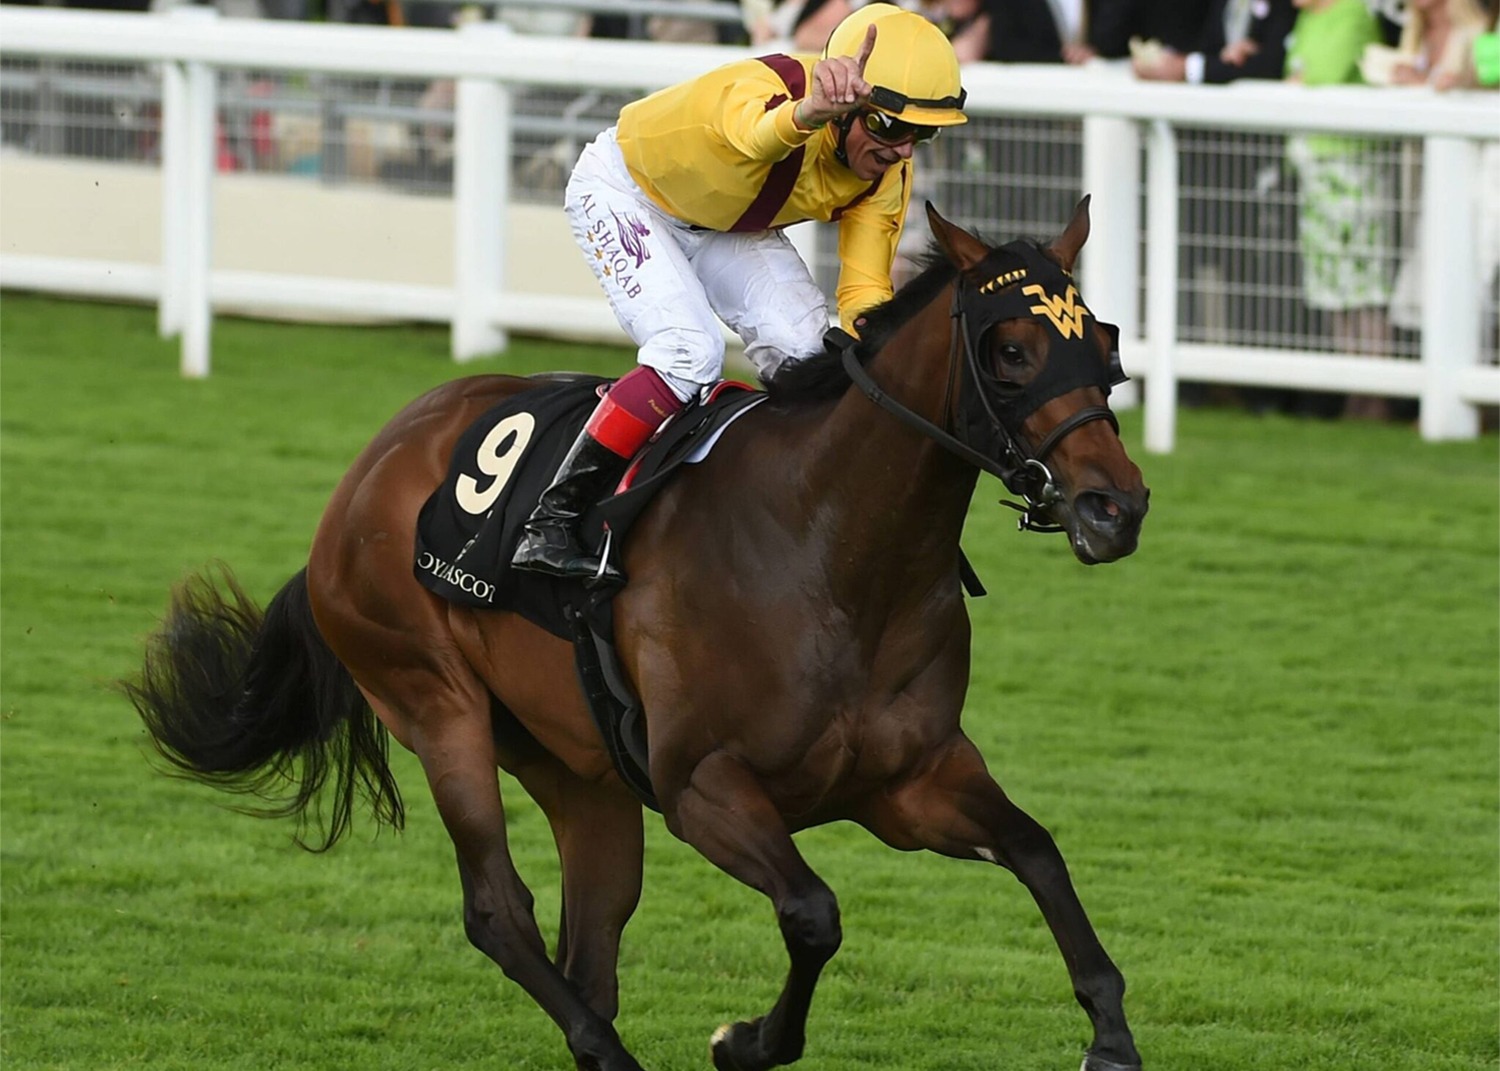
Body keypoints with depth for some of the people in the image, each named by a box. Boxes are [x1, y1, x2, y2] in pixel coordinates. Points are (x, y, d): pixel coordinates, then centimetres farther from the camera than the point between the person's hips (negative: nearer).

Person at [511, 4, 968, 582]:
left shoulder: (886, 174, -19)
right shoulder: (762, 91, -41)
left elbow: (864, 292, -17)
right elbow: (760, 133, -67)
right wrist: (806, 113, -90)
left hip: (728, 227, 7)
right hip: (623, 192, -7)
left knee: (806, 350, -12)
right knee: (689, 351, -25)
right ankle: (550, 525, -20)